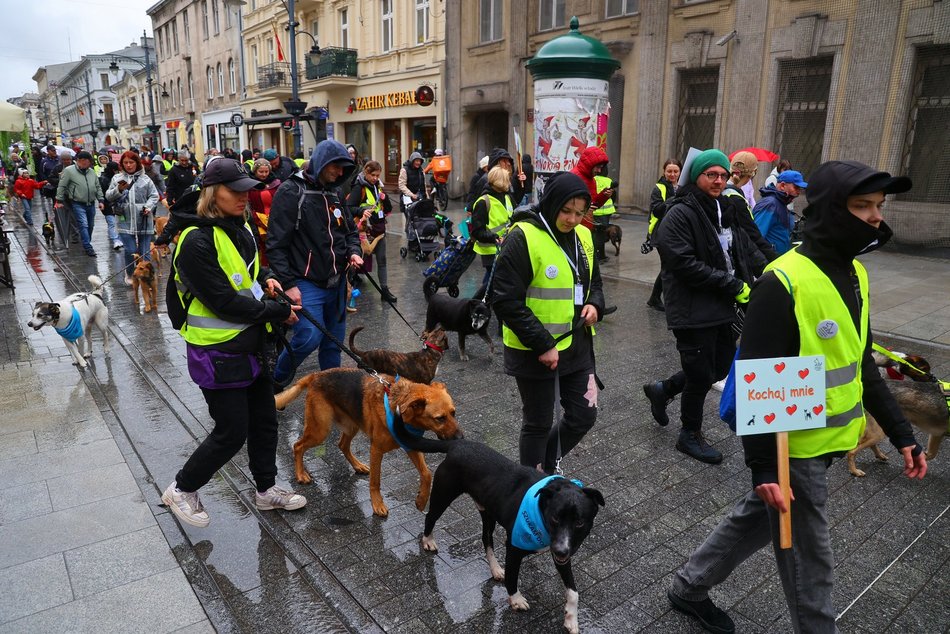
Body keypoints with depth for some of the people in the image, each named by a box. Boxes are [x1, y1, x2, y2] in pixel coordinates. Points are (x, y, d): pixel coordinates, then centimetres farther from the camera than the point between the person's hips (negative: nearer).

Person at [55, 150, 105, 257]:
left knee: (90, 225, 12)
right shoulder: (69, 171, -5)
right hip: (78, 204, -6)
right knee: (83, 225, -12)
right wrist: (59, 200, -4)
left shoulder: (91, 172, 11)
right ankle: (88, 248, -13)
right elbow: (61, 186, -3)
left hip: (91, 204, 6)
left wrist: (101, 200, 9)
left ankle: (86, 243, 28)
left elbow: (98, 187, 17)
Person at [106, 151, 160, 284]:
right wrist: (118, 190, -14)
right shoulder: (117, 178, 7)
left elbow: (154, 196, 5)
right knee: (131, 251, -5)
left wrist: (148, 207, -13)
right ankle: (129, 274, 18)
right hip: (125, 221, 0)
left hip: (144, 221, 0)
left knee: (144, 252, 3)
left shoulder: (145, 179, 6)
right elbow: (109, 197, 5)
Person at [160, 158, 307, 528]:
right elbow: (223, 301, -25)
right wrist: (278, 312, -18)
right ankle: (181, 490, 26)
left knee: (264, 420, 16)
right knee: (231, 433, 2)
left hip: (249, 344, 9)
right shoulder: (197, 241, -22)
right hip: (218, 352, -8)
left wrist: (265, 278, 1)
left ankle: (266, 490, 35)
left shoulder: (239, 228, 5)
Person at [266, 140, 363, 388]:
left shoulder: (334, 194, 12)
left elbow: (350, 230, 23)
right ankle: (276, 382, 12)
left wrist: (354, 252, 1)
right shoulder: (291, 192, -10)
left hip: (336, 282, 7)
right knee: (309, 338, -14)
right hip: (306, 283, -7)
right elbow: (276, 244, -13)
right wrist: (288, 283, -17)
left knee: (334, 340, 12)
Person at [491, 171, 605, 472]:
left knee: (584, 415, 14)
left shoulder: (582, 236, 4)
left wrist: (594, 304, -4)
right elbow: (506, 301, -21)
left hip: (577, 346, 7)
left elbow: (594, 281, 19)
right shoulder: (523, 237, -18)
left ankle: (546, 465, 40)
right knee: (539, 424, 9)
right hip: (534, 352, -7)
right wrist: (542, 344, -22)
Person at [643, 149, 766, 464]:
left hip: (724, 309, 8)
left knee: (721, 367, 18)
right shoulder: (679, 216, -15)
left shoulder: (727, 213, 12)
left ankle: (661, 390, 37)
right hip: (693, 312, -8)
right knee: (701, 376, 4)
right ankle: (690, 436, 26)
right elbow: (684, 264, -23)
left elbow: (750, 252, 12)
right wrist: (733, 284, -19)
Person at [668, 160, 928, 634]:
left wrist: (900, 432, 13)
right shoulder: (783, 282, -23)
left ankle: (690, 588, 43)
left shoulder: (854, 274, 5)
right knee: (809, 562, 9)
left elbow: (860, 364, 14)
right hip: (793, 447, -9)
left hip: (827, 441, 9)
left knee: (757, 518, 23)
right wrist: (762, 466, -22)